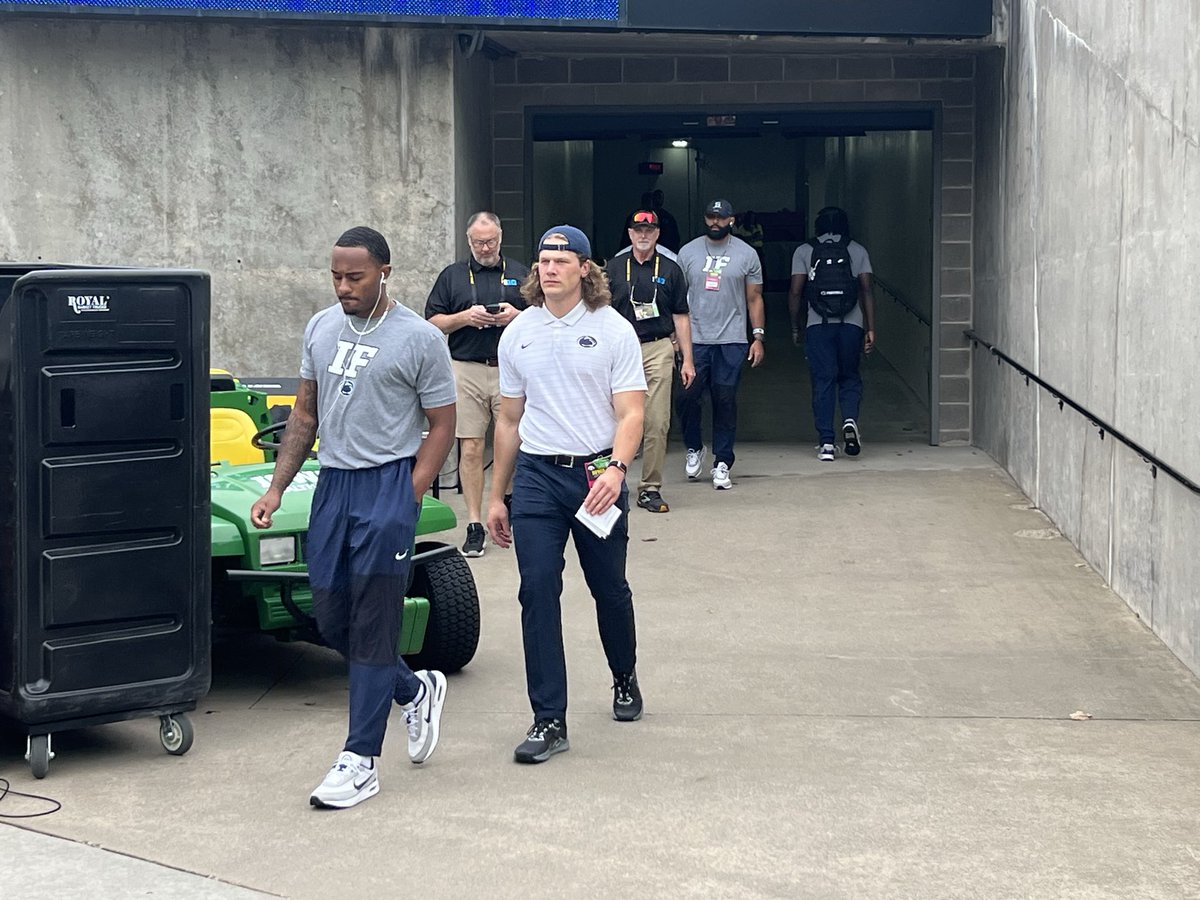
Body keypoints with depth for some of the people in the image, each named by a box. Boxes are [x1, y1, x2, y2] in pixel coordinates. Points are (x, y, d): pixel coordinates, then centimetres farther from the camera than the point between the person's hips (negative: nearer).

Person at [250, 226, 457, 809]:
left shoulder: (419, 339, -6)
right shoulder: (320, 328, 11)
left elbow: (441, 427, -3)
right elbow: (304, 416, 17)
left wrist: (406, 499, -10)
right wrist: (275, 489, 10)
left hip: (387, 483, -6)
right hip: (332, 483, 6)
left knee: (372, 626, -5)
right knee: (331, 618, 9)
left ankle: (361, 761, 0)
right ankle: (415, 691, 33)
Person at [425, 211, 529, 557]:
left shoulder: (520, 274, 13)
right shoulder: (452, 276, 11)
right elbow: (433, 322, 7)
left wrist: (516, 316, -9)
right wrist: (465, 317, -9)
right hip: (466, 370, 0)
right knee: (470, 449, -2)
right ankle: (474, 525, 3)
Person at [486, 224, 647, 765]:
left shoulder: (613, 330, -3)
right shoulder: (518, 334, 7)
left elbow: (630, 413, -9)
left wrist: (616, 469, -27)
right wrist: (496, 496, 14)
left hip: (598, 473, -2)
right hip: (537, 476, 2)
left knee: (609, 589, 11)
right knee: (538, 591, -8)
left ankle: (625, 680, 39)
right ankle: (549, 720, -5)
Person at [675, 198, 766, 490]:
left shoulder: (746, 254, 4)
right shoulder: (688, 252, 6)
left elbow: (754, 298, 6)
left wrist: (758, 337, 0)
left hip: (732, 342, -1)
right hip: (695, 339, 1)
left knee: (725, 402, 0)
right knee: (688, 397, -5)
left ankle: (722, 463, 6)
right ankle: (694, 449, 19)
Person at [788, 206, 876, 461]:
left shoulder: (804, 251, 6)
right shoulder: (858, 251, 7)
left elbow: (795, 292, 1)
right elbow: (866, 291, 1)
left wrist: (795, 327, 9)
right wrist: (870, 329, 1)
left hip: (818, 325, 0)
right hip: (851, 325, 1)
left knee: (823, 382, 3)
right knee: (850, 378, 14)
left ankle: (826, 443, -3)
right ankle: (850, 420, -13)